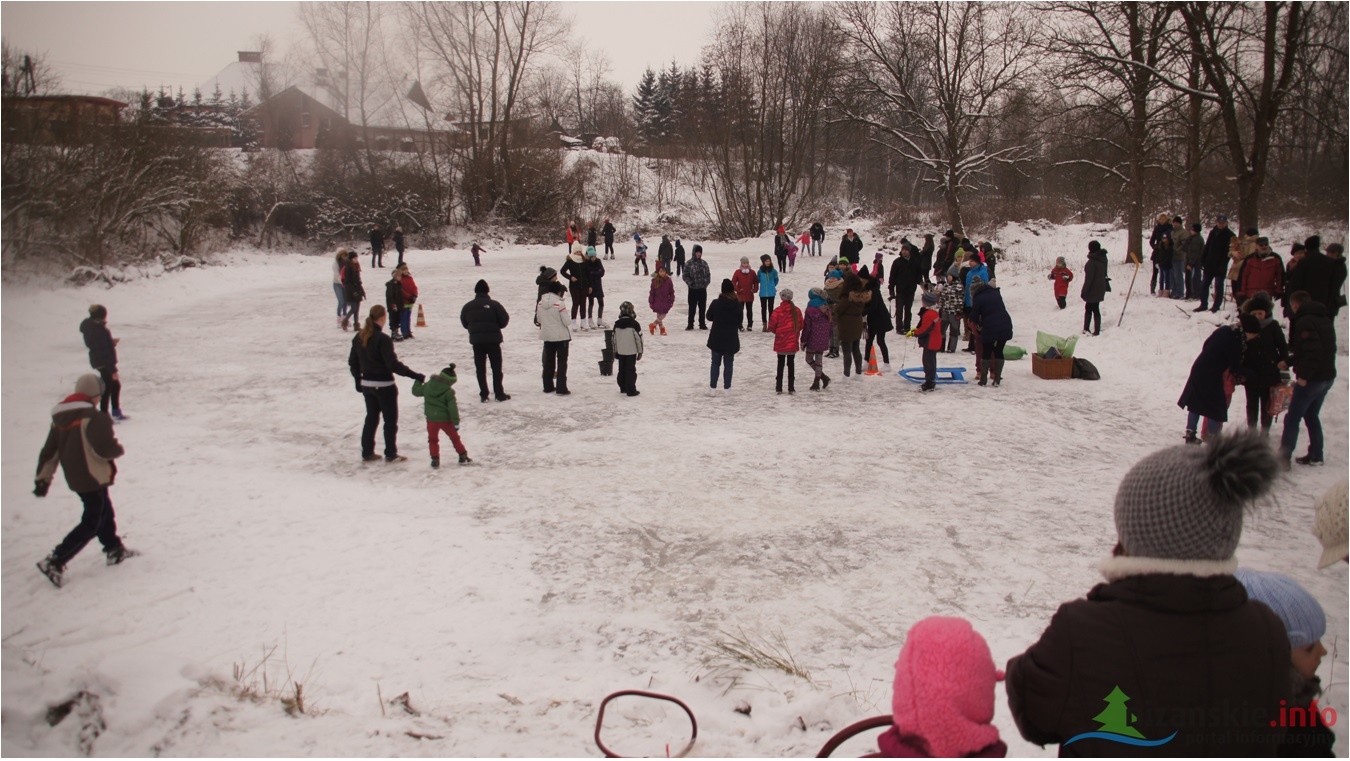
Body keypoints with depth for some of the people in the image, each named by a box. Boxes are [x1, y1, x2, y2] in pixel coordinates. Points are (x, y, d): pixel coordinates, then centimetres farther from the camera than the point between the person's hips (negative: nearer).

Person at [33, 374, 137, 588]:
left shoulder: (60, 418, 6)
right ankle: (54, 562, -4)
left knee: (104, 512, 24)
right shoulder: (93, 418, -21)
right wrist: (118, 449, -4)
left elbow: (49, 451, 9)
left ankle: (115, 550, 36)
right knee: (92, 523, 0)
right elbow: (105, 448, -26)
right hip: (93, 478, -9)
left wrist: (43, 478, 14)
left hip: (74, 478, 9)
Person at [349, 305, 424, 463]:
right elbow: (393, 364, -24)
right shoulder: (382, 339, -20)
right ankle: (391, 454, 12)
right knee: (390, 419, 7)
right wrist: (415, 376, -22)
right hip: (384, 385, -7)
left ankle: (367, 453, 22)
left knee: (371, 418, 18)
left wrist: (358, 380, 21)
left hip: (366, 384, 7)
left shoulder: (359, 337, 2)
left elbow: (352, 361, 9)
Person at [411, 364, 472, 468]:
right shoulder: (449, 392, -15)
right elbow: (452, 408, -14)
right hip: (445, 419, -2)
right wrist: (456, 422, -7)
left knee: (432, 439, 15)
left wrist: (418, 381, 28)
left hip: (431, 419, 2)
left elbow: (416, 391, 11)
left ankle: (435, 460, 10)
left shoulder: (427, 386, -4)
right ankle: (463, 456, 19)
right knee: (454, 438, 13)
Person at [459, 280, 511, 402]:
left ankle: (483, 395, 7)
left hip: (476, 341, 3)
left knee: (480, 368, 9)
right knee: (496, 367, 7)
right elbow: (504, 319, -8)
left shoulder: (468, 306, 2)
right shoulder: (493, 304, -10)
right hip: (493, 339, -2)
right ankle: (499, 394, 7)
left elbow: (464, 323, 9)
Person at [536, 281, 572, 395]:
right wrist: (573, 321, 5)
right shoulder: (560, 303, -19)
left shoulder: (540, 303, -1)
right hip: (561, 336, -5)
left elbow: (539, 318, 9)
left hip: (546, 335, 5)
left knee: (548, 361, 16)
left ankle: (548, 387, 22)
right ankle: (561, 389, 0)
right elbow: (566, 321, -15)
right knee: (562, 361, 3)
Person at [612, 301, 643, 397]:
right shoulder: (634, 324, -14)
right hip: (631, 351, -5)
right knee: (631, 370, -1)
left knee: (622, 369, 16)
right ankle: (631, 390, -1)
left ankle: (623, 387, 24)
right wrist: (640, 352, 0)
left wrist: (615, 351, 18)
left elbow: (614, 339, 8)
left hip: (620, 351, 5)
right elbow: (639, 338, -11)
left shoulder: (617, 324, 1)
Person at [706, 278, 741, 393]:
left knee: (715, 363, 11)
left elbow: (709, 317, -1)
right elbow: (739, 320, 0)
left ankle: (713, 387, 11)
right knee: (729, 364, 11)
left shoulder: (716, 303, -14)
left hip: (717, 338, -1)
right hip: (731, 339, 1)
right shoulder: (737, 304, -10)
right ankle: (727, 387, 12)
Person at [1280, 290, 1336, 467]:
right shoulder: (1325, 320, 13)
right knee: (1312, 416, 21)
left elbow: (1312, 351, -27)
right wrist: (1290, 363, 22)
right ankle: (1315, 456, 25)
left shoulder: (1304, 321, -16)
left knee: (1292, 418, -4)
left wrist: (1304, 376, -21)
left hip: (1311, 379, -9)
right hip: (1327, 376, 9)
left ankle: (1283, 458, -5)